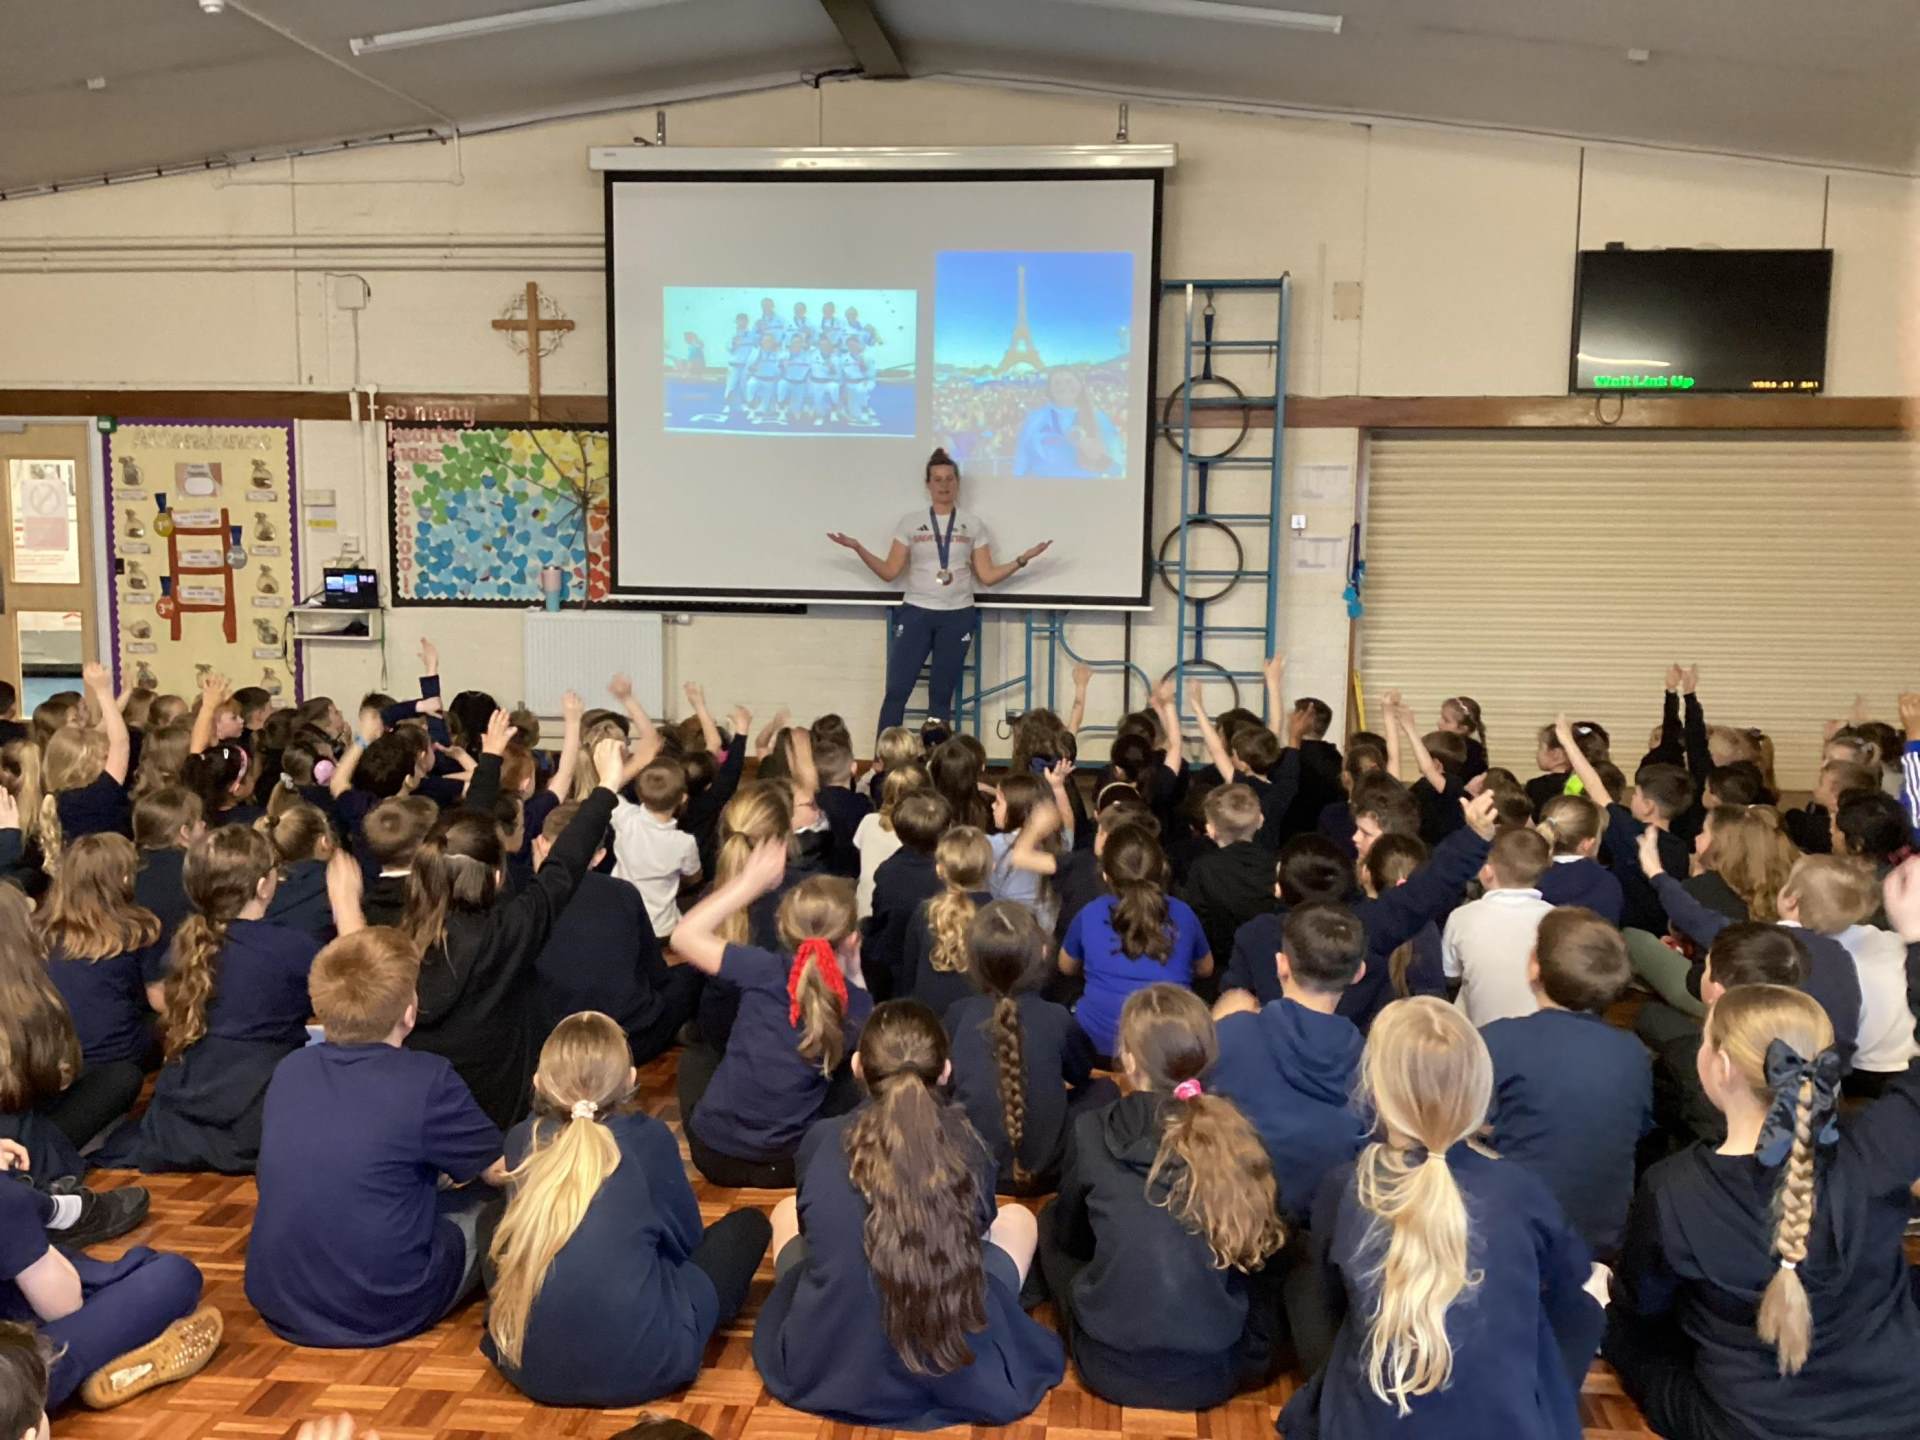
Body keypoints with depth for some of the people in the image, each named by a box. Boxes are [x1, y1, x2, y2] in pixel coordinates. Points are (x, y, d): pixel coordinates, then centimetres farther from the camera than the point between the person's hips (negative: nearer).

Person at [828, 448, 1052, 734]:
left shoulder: (974, 525, 7)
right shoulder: (910, 523, 5)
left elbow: (987, 576, 5)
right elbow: (889, 572, 3)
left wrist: (1022, 559, -5)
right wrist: (857, 548, -7)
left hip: (958, 616, 1)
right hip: (916, 613, -1)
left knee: (942, 695, 6)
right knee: (897, 690, -7)